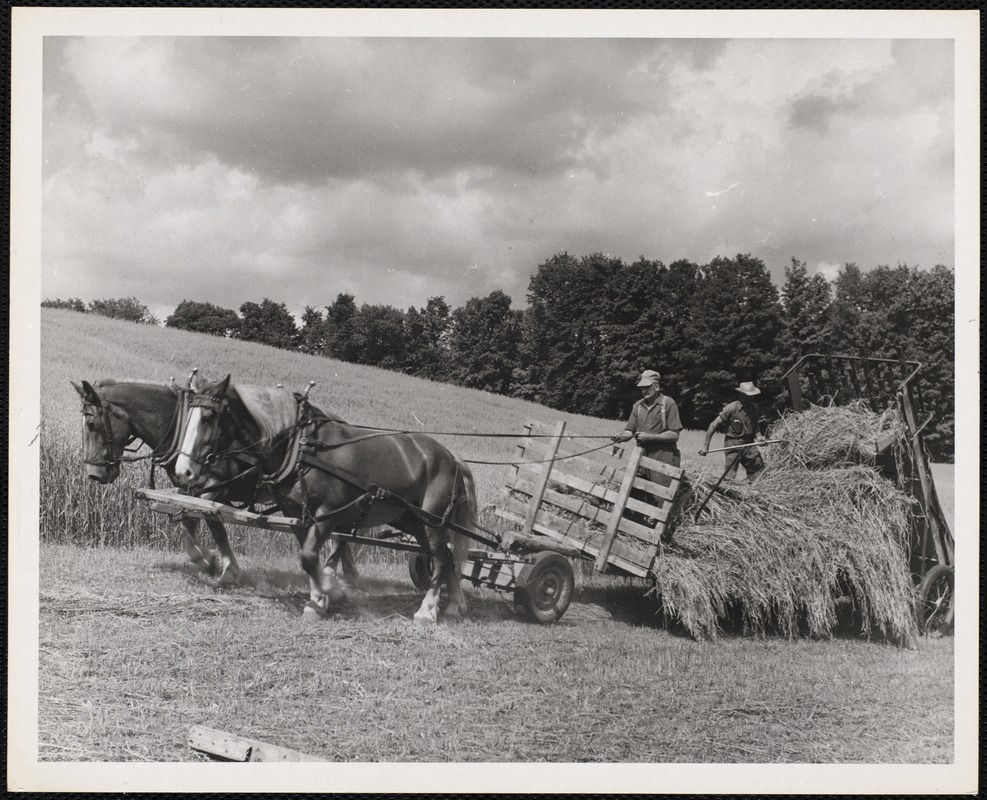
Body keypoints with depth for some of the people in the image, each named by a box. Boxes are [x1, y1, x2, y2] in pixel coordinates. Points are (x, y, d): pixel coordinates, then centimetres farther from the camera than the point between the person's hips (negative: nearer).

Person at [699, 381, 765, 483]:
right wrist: (706, 445, -12)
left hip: (749, 444, 6)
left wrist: (758, 435, -2)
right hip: (733, 446, -5)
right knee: (729, 479, -7)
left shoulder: (754, 408, 4)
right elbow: (713, 425, -11)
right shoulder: (731, 408, -13)